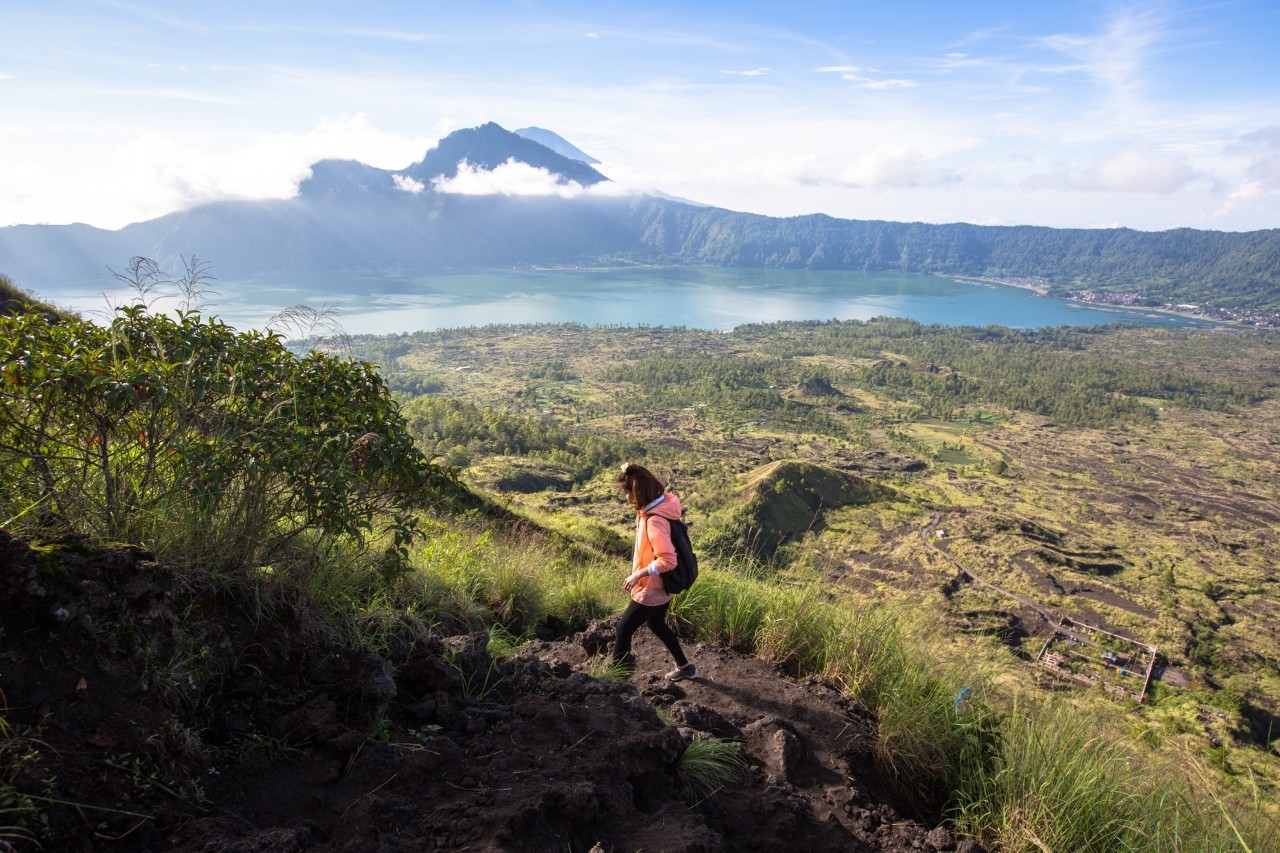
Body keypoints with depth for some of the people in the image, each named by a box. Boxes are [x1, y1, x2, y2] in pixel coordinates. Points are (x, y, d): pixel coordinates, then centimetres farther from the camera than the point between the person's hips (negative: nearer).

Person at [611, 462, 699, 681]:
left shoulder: (654, 520, -31)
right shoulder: (661, 505, -3)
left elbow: (667, 561, -33)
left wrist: (637, 575, -24)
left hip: (652, 589, -10)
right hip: (661, 587, 10)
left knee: (624, 628, 7)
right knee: (656, 624, 27)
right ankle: (685, 667, 40)